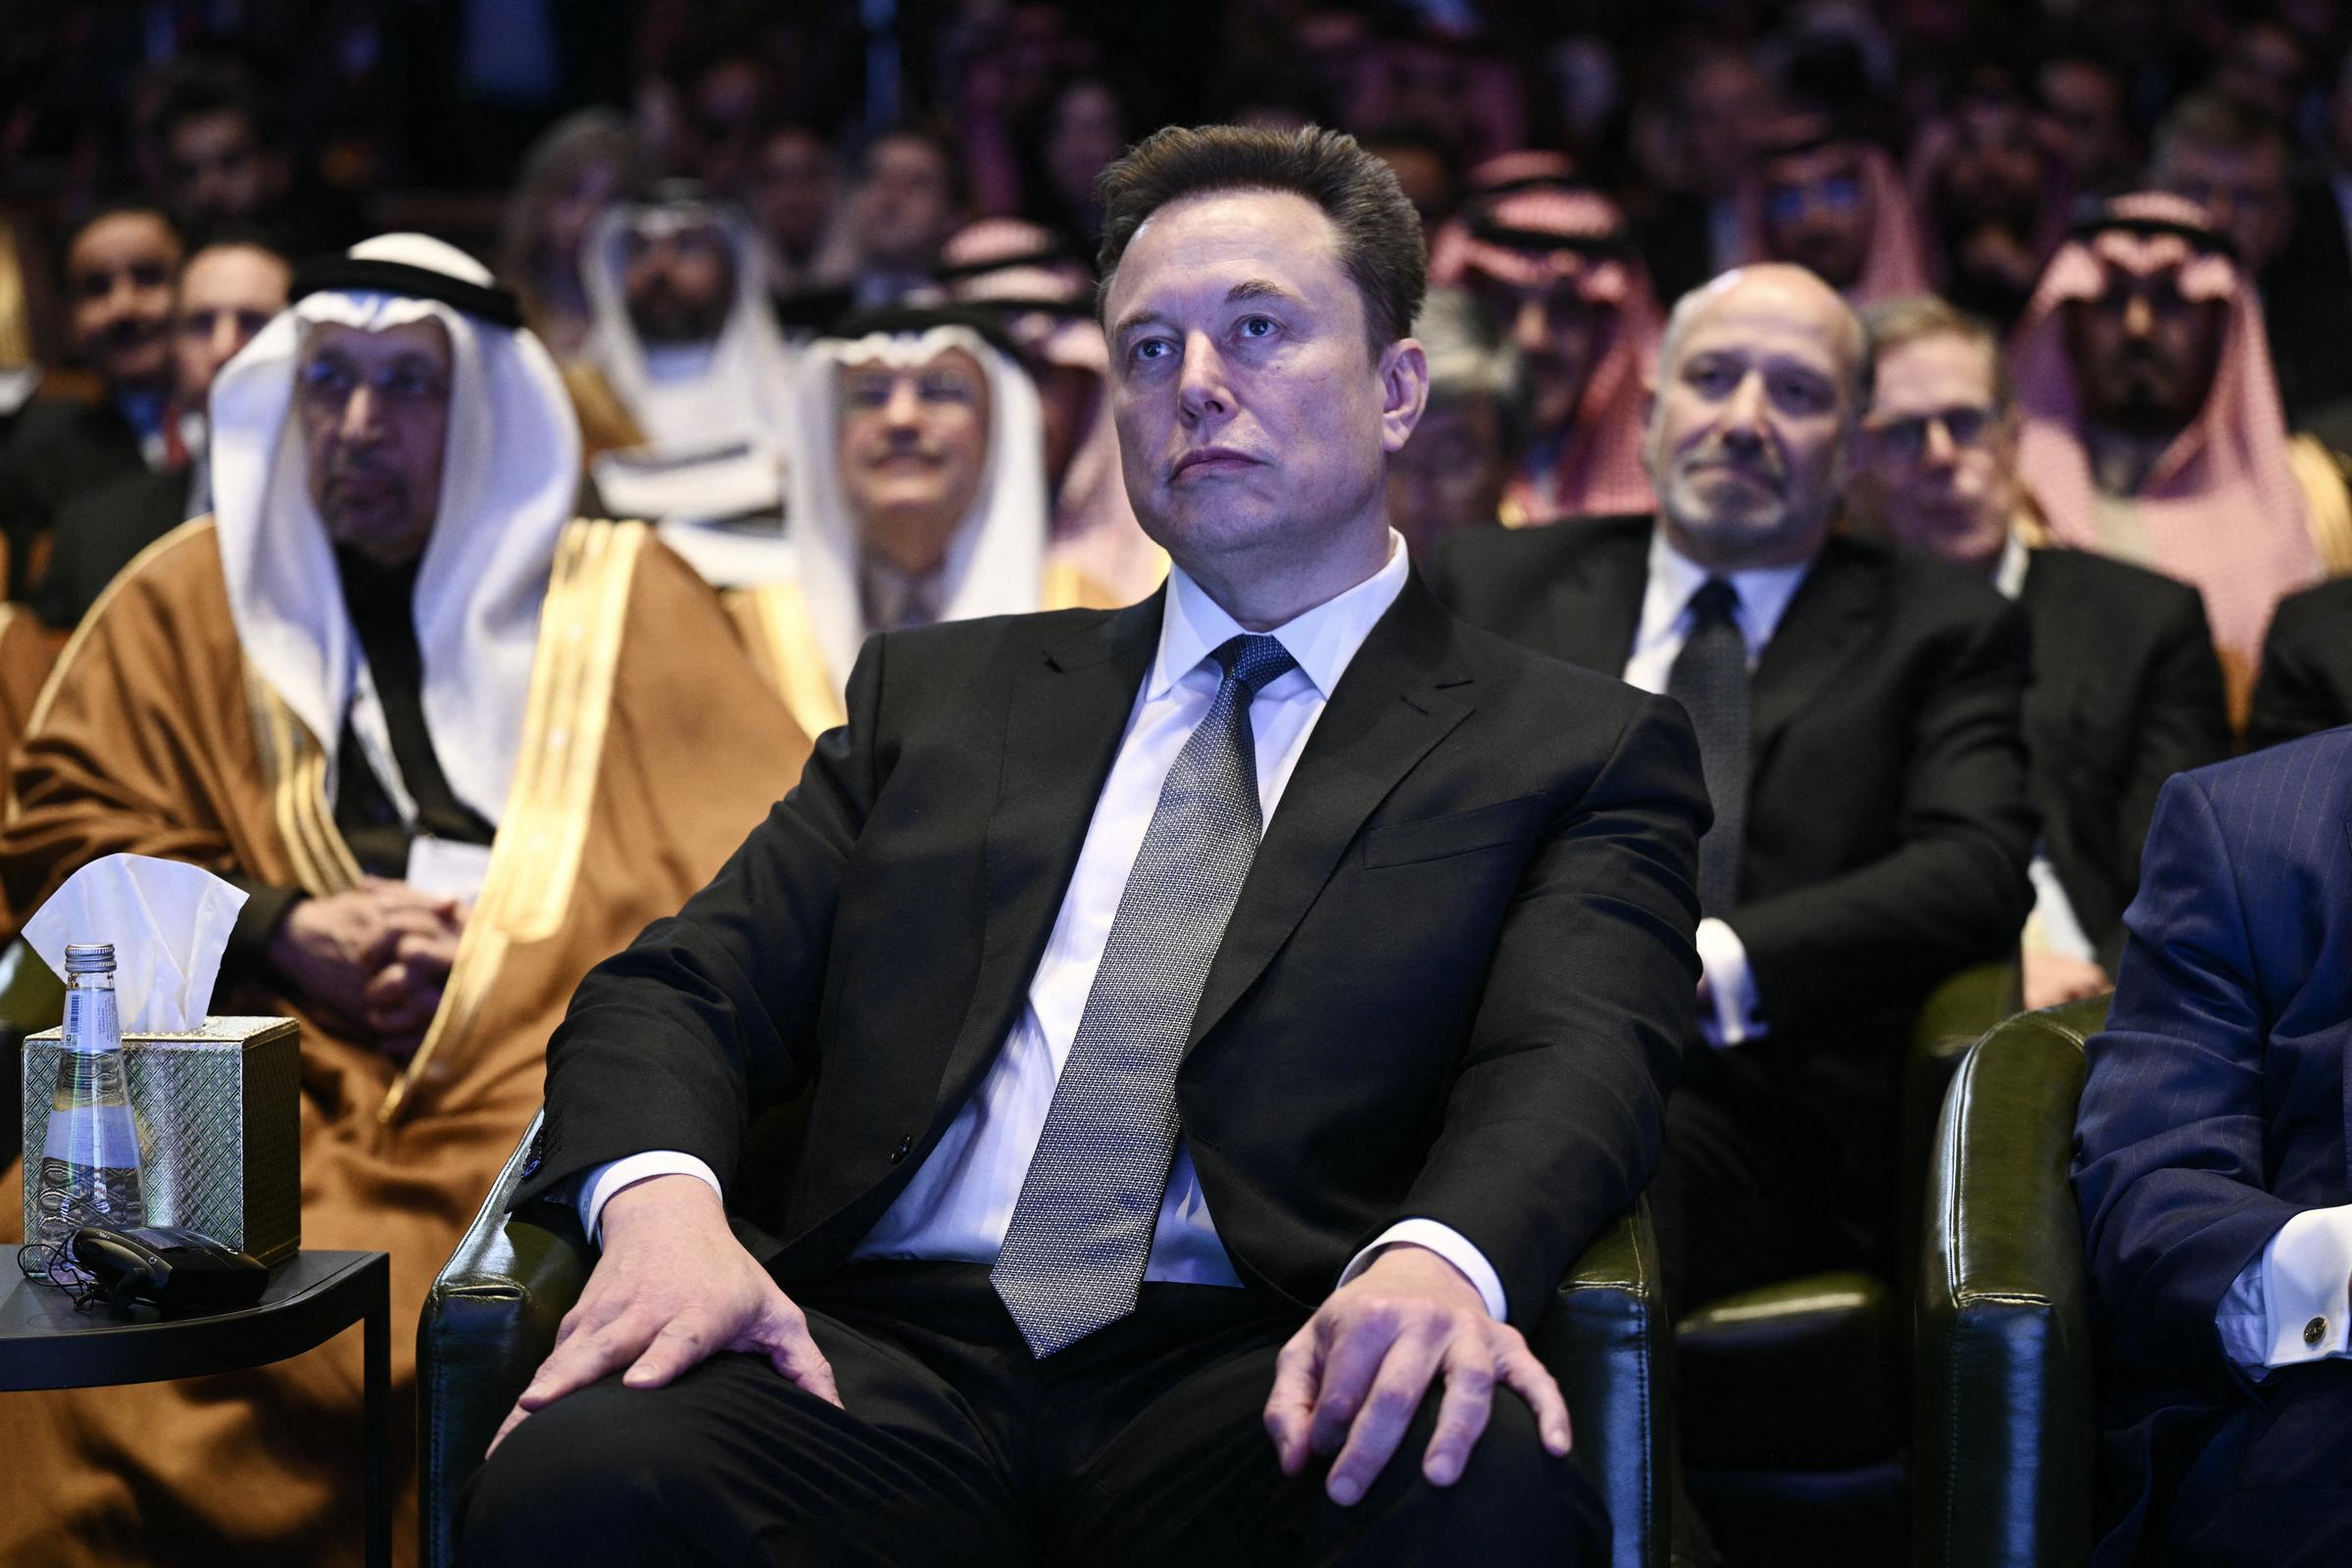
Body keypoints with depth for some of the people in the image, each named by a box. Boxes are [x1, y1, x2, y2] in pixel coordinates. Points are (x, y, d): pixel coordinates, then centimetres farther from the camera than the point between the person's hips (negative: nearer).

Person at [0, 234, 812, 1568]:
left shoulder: (620, 595, 18)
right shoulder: (192, 594, 22)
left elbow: (774, 850, 10)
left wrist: (503, 951, -5)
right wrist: (275, 933, -2)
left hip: (551, 1060, -1)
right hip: (271, 1052, 1)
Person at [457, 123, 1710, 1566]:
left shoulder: (1579, 753, 15)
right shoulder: (940, 693, 25)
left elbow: (1571, 1061, -4)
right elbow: (685, 992, 16)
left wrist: (1438, 1262, -29)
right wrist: (662, 1199, -10)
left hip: (1265, 1390, -1)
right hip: (897, 1350, 2)